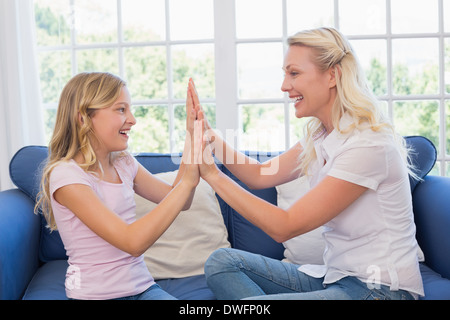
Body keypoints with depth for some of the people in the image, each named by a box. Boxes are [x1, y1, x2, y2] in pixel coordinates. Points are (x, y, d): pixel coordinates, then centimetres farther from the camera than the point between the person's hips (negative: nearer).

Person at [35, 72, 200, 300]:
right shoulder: (66, 174, -16)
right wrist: (188, 181, -24)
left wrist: (192, 134, 2)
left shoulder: (124, 163, 8)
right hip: (94, 294, -6)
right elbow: (133, 242, -24)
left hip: (142, 287, 6)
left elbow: (179, 201, 9)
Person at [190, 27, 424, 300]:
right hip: (335, 276, 9)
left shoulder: (367, 145, -23)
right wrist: (210, 135, -2)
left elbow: (284, 227, -22)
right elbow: (261, 175, 11)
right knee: (222, 262, 2)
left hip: (379, 288, -9)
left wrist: (213, 175, -18)